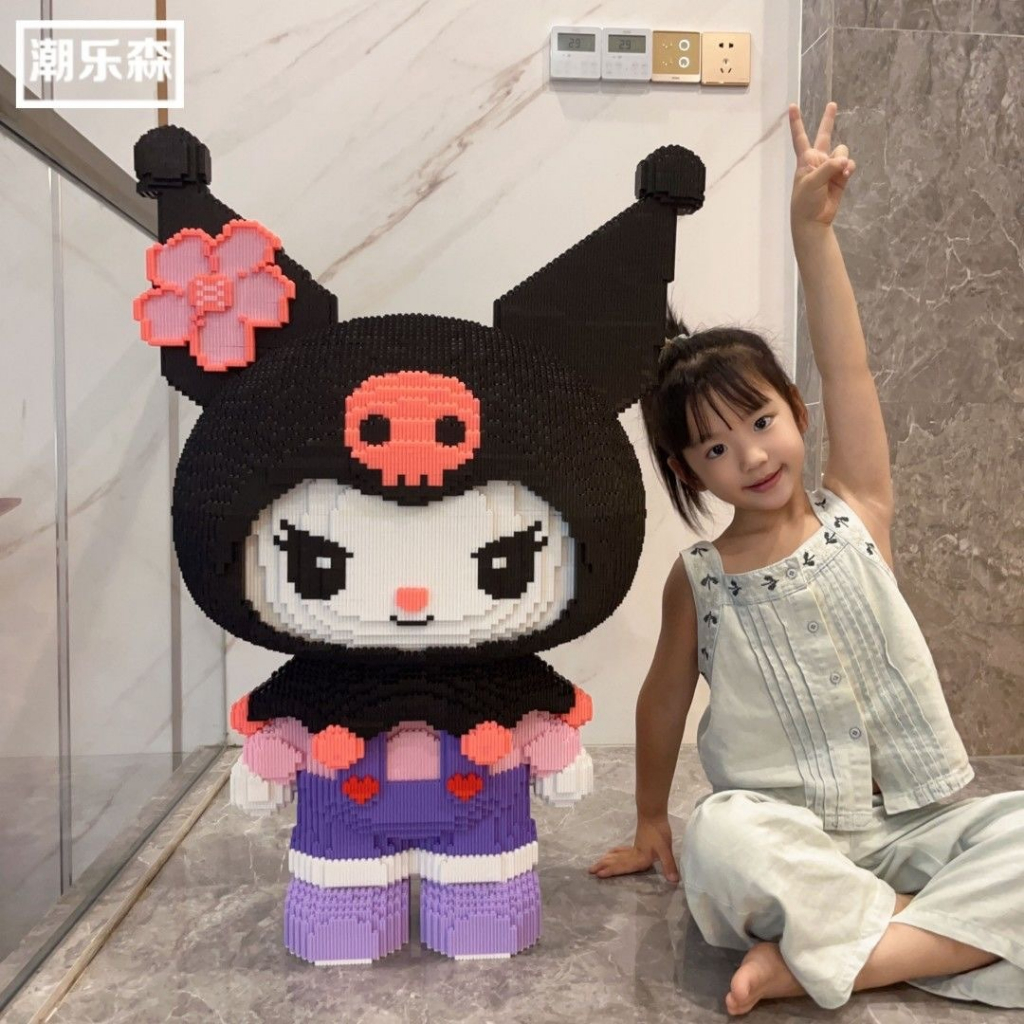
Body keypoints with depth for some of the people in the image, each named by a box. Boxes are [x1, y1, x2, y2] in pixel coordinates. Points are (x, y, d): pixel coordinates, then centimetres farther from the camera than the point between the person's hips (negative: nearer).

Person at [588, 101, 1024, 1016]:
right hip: (790, 845, -2)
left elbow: (847, 372, -11)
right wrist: (649, 826, 17)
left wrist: (813, 229, -15)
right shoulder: (699, 581, -5)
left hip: (916, 829, 3)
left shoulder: (858, 516, -3)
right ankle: (950, 933, -18)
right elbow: (665, 700, 8)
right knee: (720, 835, -35)